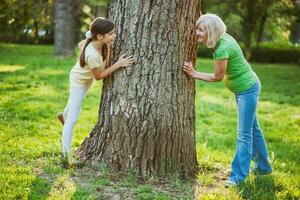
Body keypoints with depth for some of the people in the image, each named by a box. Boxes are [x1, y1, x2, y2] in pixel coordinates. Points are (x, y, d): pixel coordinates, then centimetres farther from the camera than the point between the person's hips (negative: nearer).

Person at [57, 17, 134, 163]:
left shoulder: (91, 40, -25)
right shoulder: (92, 55, -45)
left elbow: (80, 44, -3)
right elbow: (99, 76, -29)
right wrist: (118, 64, -32)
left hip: (87, 76, 8)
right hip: (79, 80, -8)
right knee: (73, 118, -7)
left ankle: (64, 115, 65)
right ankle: (66, 154, -3)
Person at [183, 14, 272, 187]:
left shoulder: (222, 49, -29)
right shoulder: (223, 37, -6)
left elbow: (218, 77, -18)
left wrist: (194, 74, -14)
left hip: (247, 89, -10)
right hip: (244, 87, 10)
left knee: (244, 133, -6)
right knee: (253, 128, 20)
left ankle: (238, 176, -2)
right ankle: (263, 166, 33)